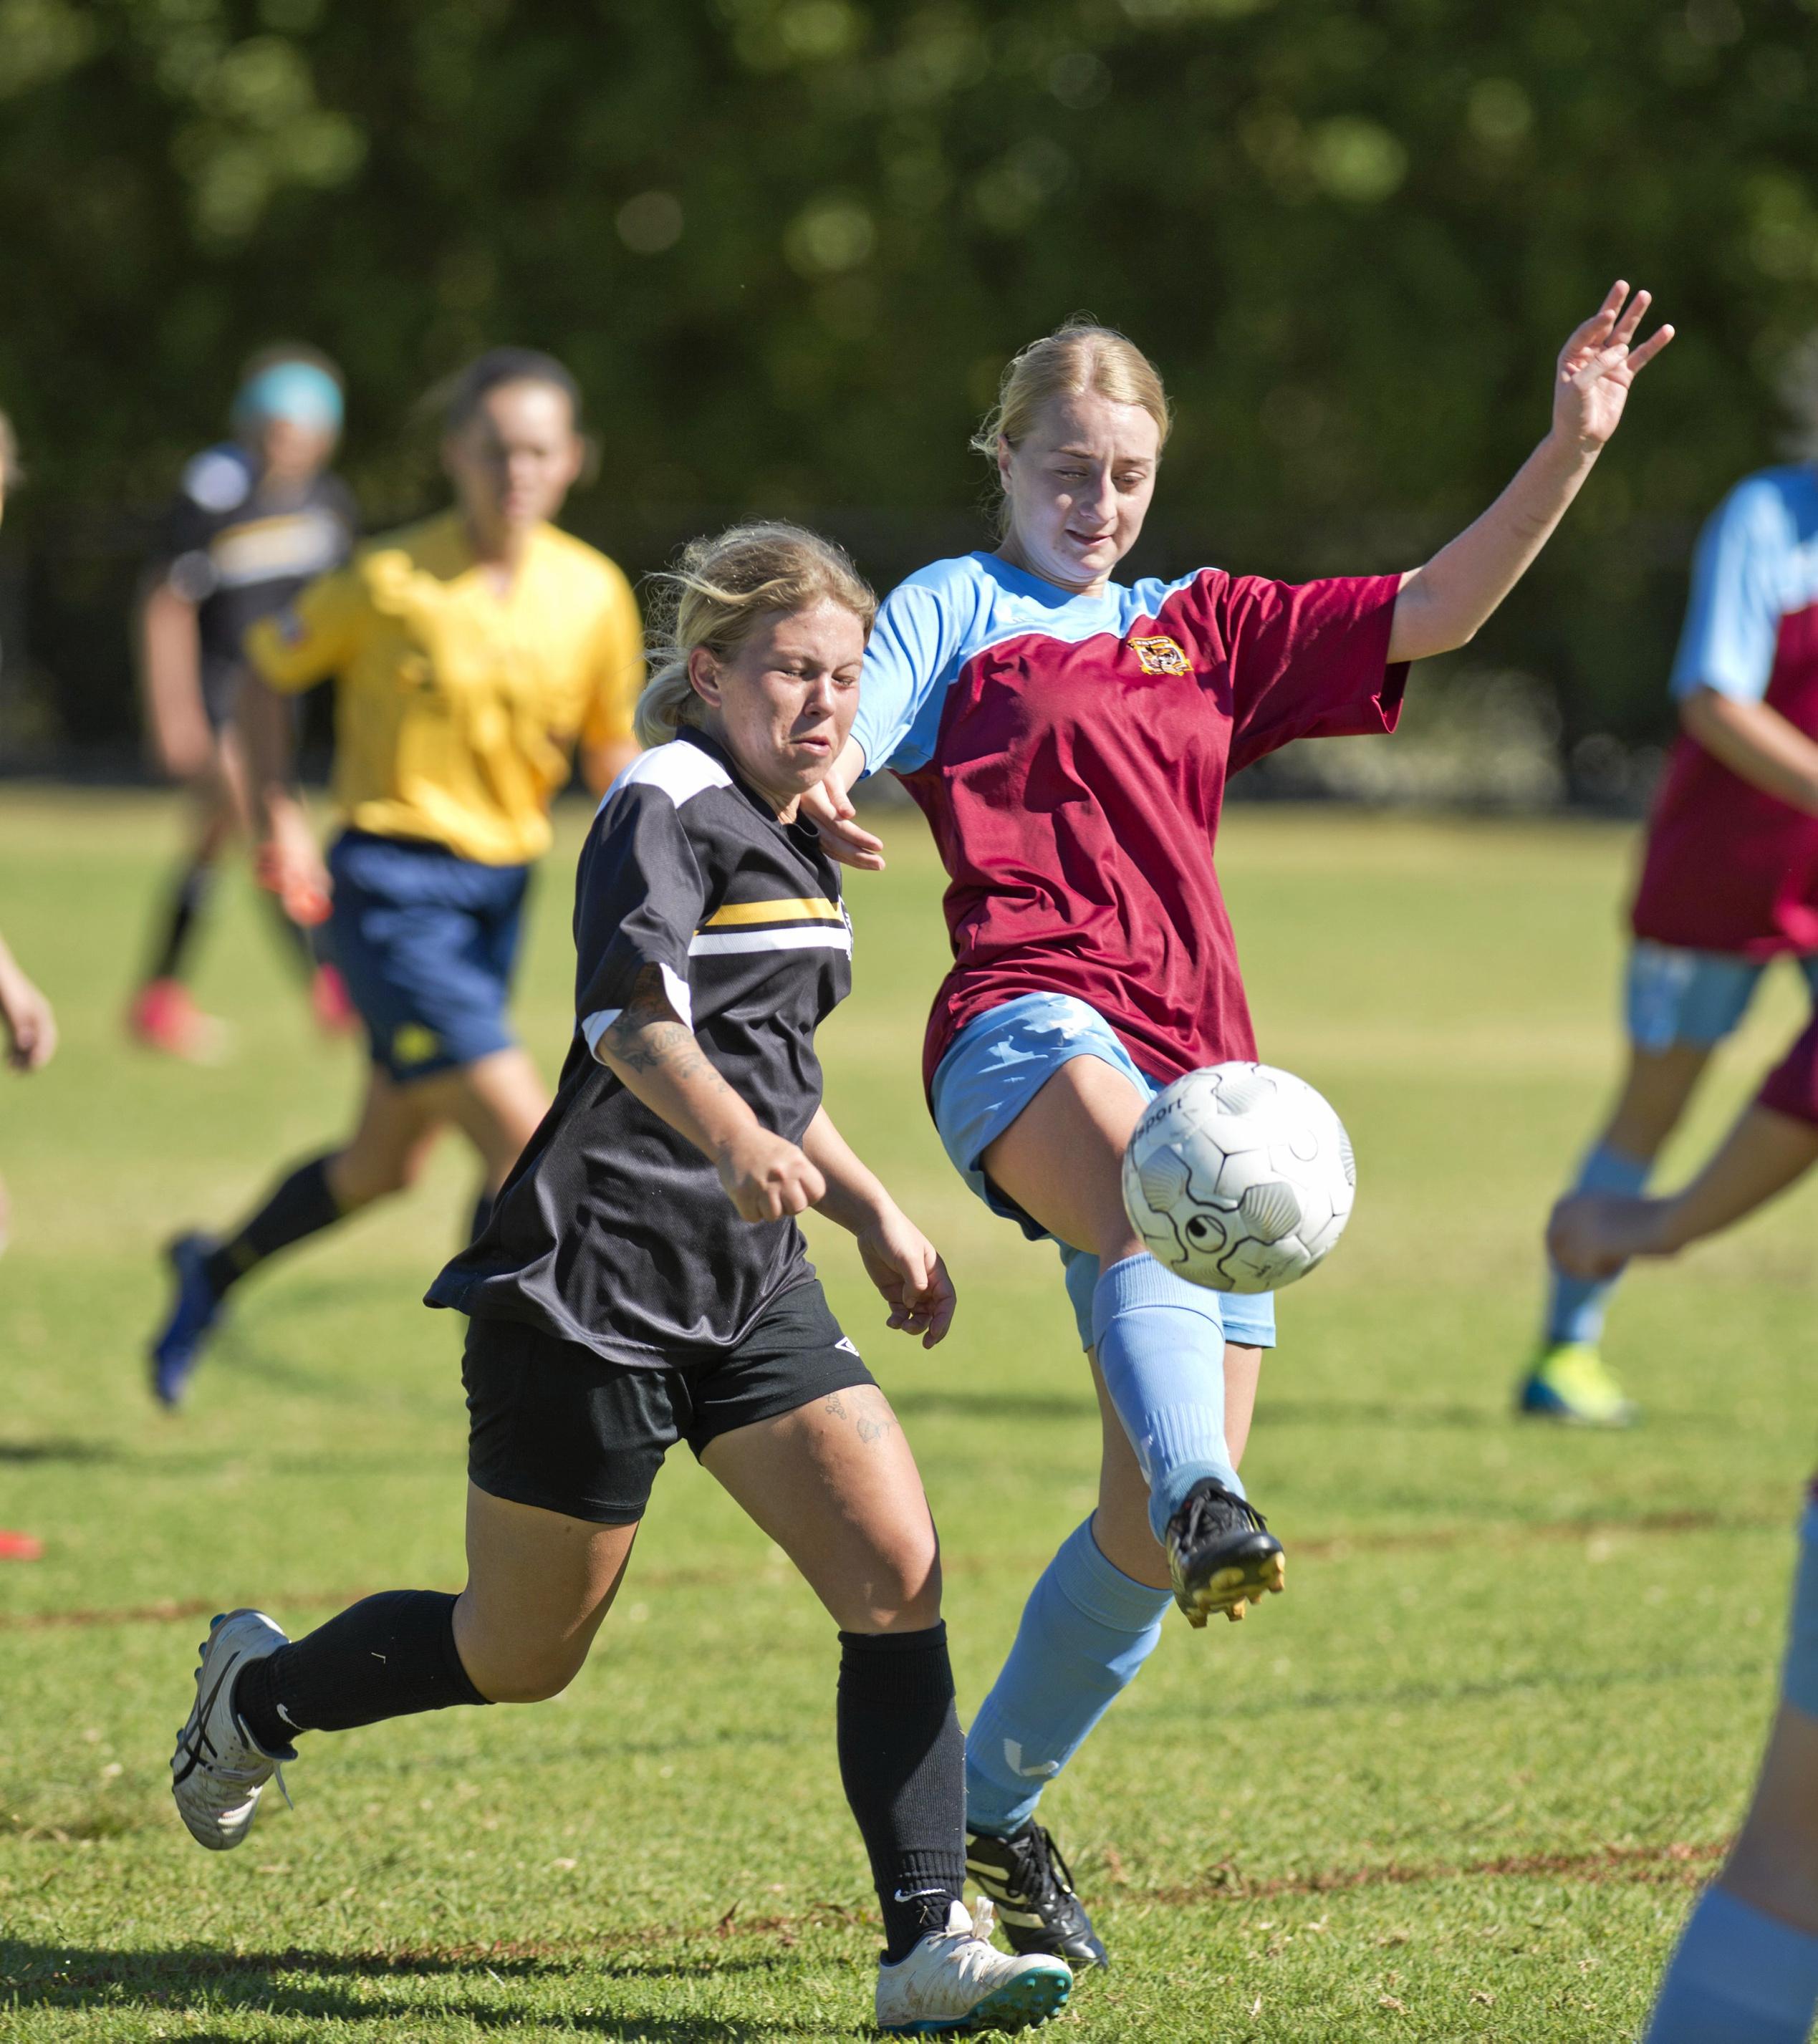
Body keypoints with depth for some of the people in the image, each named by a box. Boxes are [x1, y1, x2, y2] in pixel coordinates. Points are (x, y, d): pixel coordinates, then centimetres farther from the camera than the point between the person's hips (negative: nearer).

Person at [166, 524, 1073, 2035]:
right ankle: (259, 1690, 34)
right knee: (525, 1655, 6)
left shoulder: (792, 847, 15)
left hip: (749, 1285, 8)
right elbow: (631, 1011, -31)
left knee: (899, 1571, -12)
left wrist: (874, 1213, 28)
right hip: (593, 1285, -8)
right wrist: (735, 1137, -48)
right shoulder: (668, 805, -12)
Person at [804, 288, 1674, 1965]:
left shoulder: (1202, 631, 26)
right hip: (1030, 1028, -5)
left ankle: (992, 1811, 16)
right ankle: (1207, 1508, -66)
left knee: (1155, 1523, 0)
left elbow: (1433, 614, 19)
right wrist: (815, 796, -27)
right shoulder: (957, 608, 14)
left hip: (1195, 1074, 5)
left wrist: (1573, 447, 7)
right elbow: (832, 744, -2)